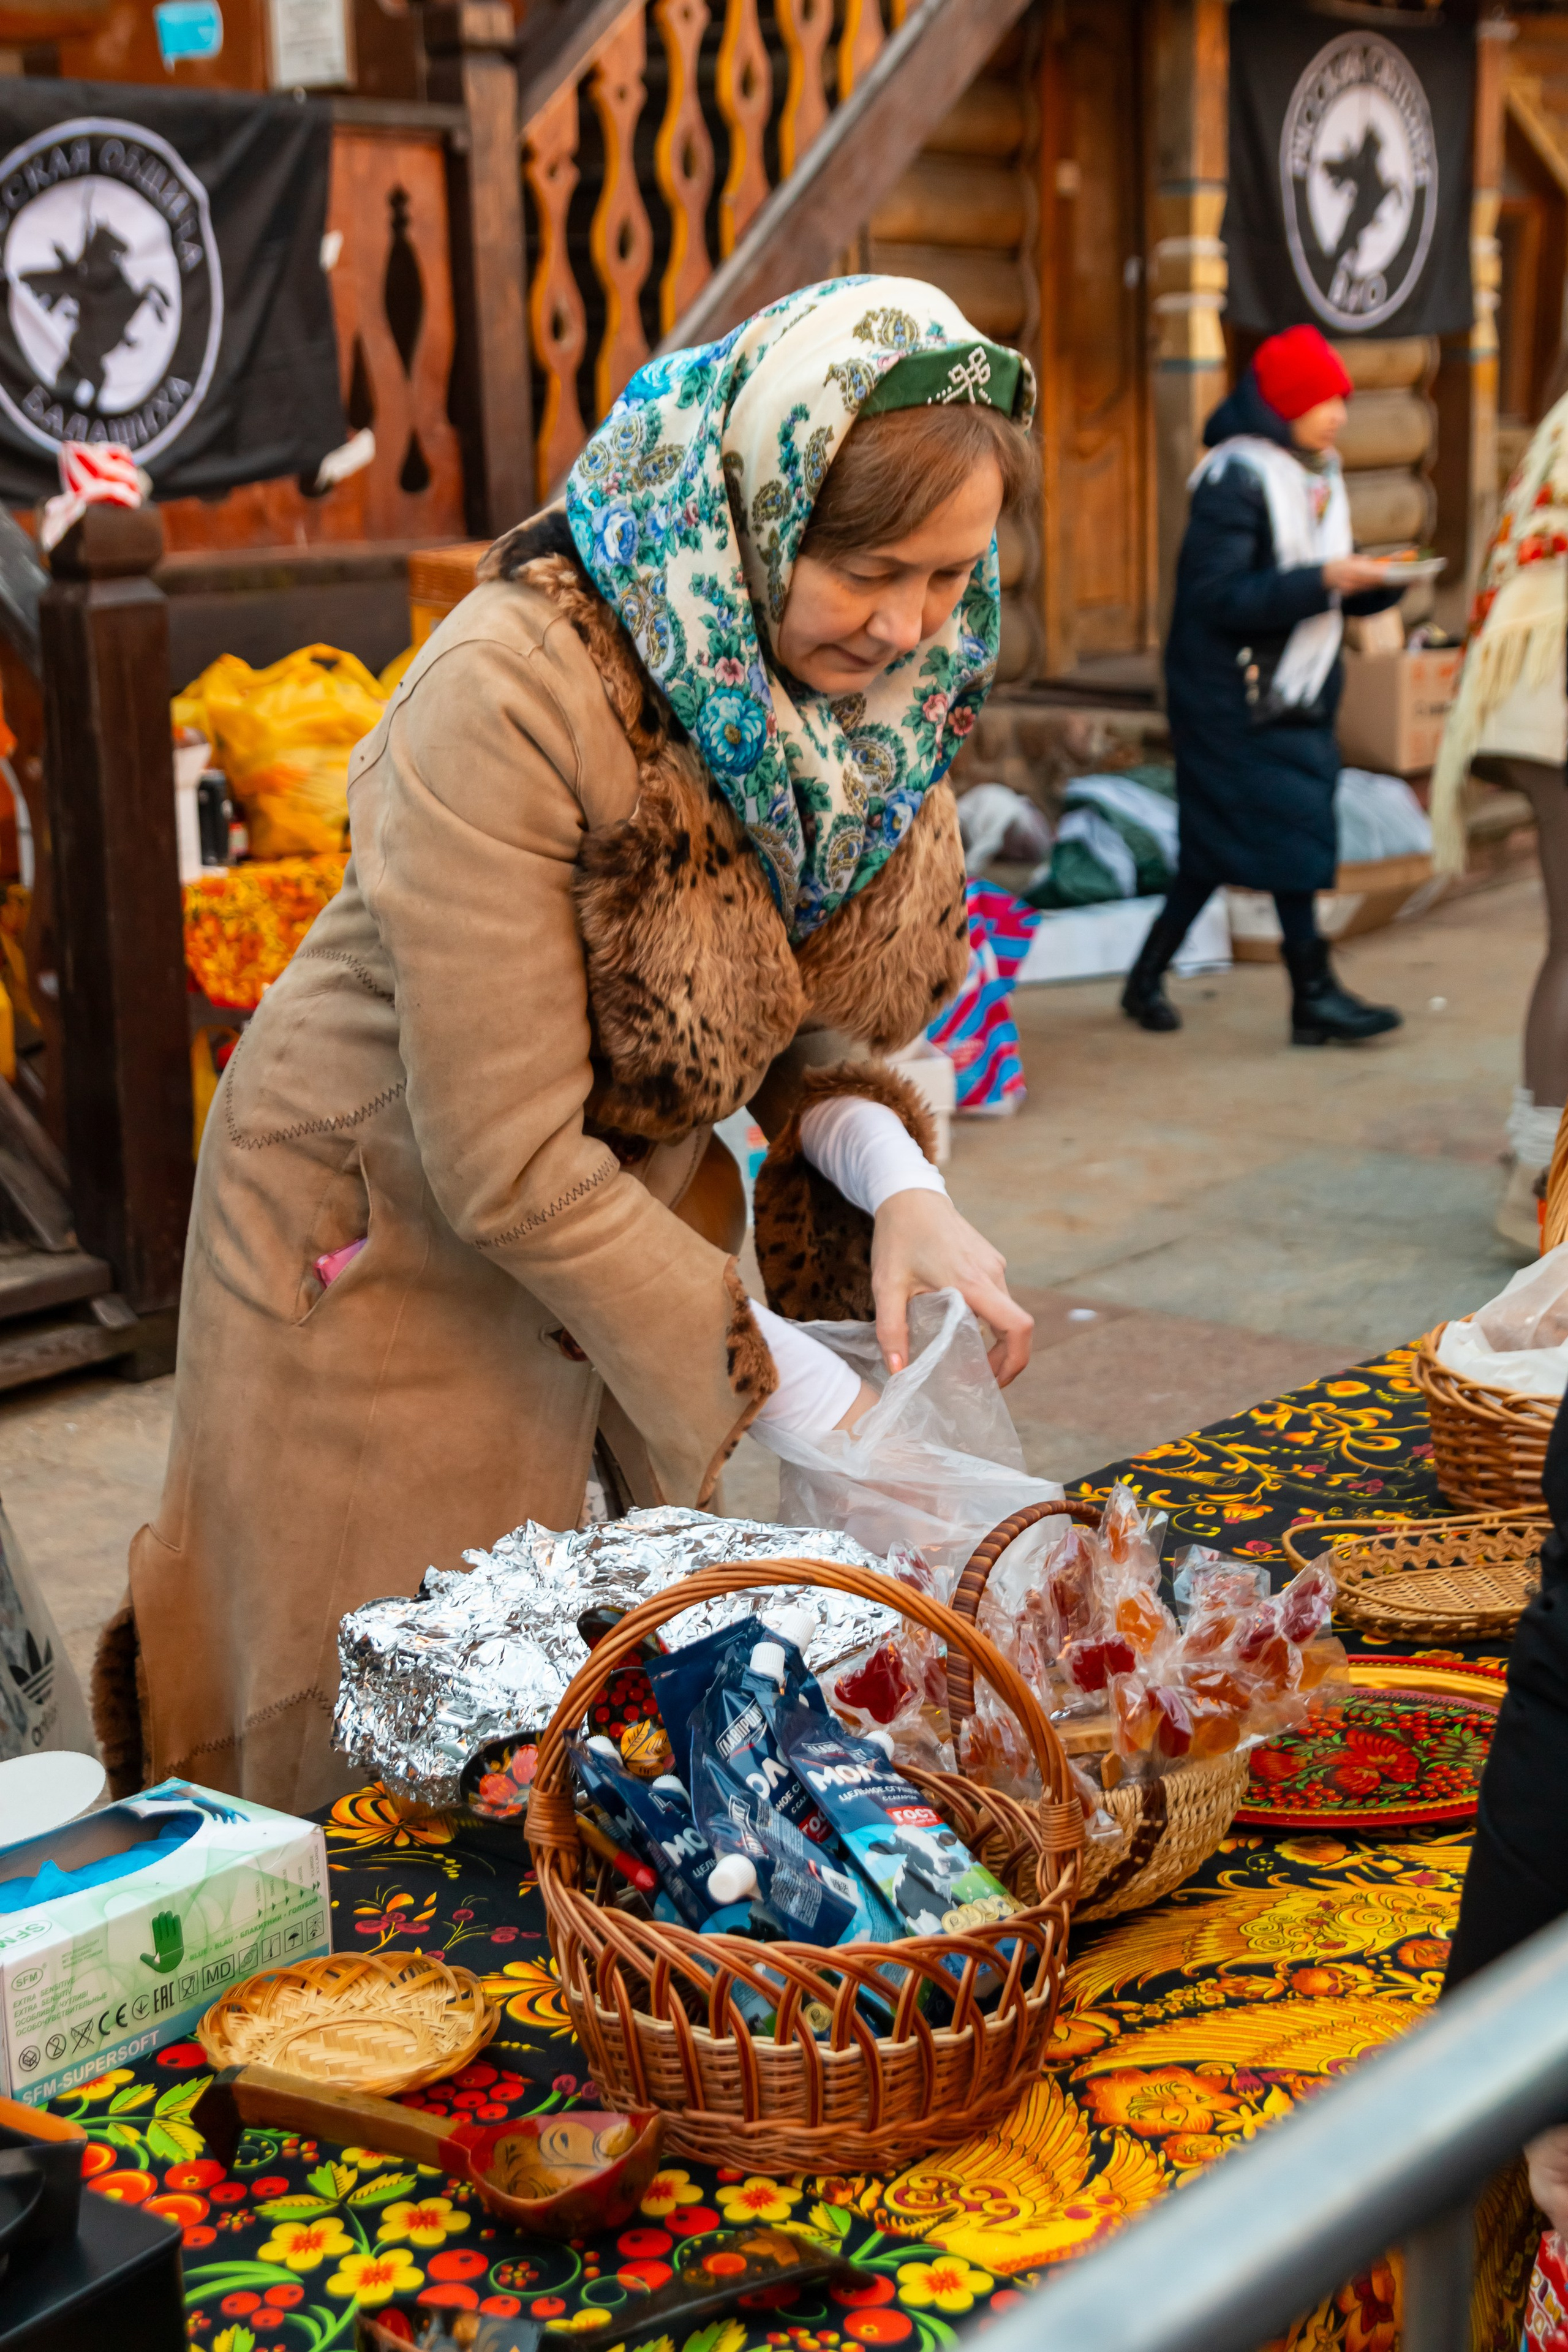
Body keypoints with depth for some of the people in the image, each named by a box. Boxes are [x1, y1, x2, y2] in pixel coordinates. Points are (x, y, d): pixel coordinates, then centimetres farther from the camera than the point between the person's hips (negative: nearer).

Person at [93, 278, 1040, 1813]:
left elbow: (804, 1008, 2)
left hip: (631, 1210, 6)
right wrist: (805, 1398, -27)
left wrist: (895, 1180, -19)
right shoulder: (513, 693, -31)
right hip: (395, 1255, -6)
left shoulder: (874, 680, -10)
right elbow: (508, 1168, -29)